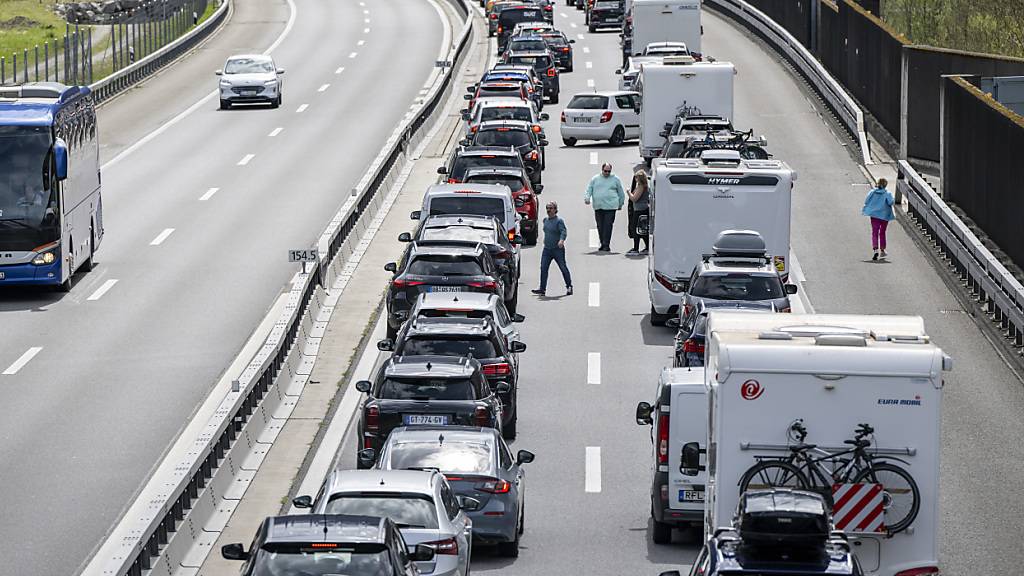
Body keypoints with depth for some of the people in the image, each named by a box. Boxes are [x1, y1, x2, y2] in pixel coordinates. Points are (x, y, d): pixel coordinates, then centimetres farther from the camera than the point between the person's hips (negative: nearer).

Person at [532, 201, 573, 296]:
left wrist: (561, 240, -38)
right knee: (543, 268, -3)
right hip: (547, 249, 6)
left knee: (563, 268, 2)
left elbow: (564, 232, -21)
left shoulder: (559, 220, -10)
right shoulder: (545, 220, 12)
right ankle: (542, 289, -4)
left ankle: (569, 287, 14)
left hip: (558, 249, -6)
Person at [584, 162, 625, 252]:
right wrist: (587, 198, -6)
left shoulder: (615, 179, 9)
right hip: (598, 207, 3)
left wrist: (620, 204, 16)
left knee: (608, 226, -11)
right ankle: (603, 244, 14)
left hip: (610, 207, -3)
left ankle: (606, 245, -11)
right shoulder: (595, 179, 13)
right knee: (600, 226, 4)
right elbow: (589, 190, 12)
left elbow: (621, 193, 16)